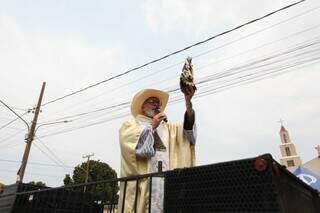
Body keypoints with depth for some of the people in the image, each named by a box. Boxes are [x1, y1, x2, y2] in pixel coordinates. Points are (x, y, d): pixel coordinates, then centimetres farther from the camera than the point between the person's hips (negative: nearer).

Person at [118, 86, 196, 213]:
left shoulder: (167, 128, 21)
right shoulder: (130, 125, 11)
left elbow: (188, 127, 3)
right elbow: (134, 146, -9)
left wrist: (188, 102, -11)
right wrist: (152, 126, -8)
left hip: (165, 182, 3)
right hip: (139, 183, -3)